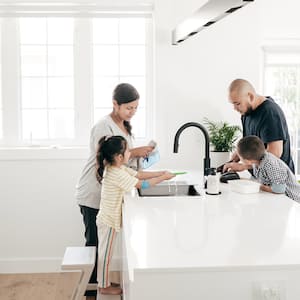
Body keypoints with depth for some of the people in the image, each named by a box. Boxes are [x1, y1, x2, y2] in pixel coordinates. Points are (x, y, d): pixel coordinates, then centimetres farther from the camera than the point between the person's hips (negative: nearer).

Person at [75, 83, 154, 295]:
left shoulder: (125, 126, 11)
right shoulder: (103, 127, -17)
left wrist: (141, 152, -2)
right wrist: (135, 152, -25)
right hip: (93, 196, -7)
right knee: (94, 242, 1)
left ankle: (97, 281, 22)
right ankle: (89, 286, 13)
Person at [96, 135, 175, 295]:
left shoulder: (118, 168, 3)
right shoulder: (118, 174, -27)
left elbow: (139, 174, 6)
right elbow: (143, 184, -23)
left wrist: (160, 173, -1)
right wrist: (163, 178, -13)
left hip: (107, 218, 9)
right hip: (109, 220, -9)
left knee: (105, 252, 19)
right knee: (106, 253, 6)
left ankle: (104, 282, 33)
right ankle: (104, 286, 20)